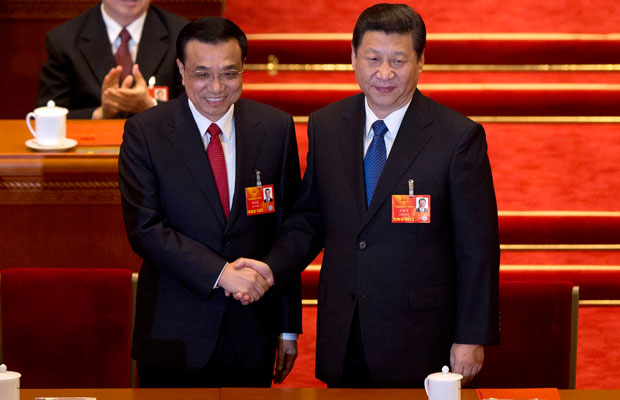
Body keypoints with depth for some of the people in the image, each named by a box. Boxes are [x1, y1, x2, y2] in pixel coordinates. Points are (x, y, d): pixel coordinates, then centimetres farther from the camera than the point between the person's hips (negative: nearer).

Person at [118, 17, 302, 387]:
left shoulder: (276, 128, 3)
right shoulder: (145, 131, -4)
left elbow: (288, 230, 7)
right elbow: (144, 229, -11)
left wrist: (289, 328, 7)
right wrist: (221, 272, -21)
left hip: (252, 332, 2)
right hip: (173, 336, -2)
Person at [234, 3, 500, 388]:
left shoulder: (459, 136, -8)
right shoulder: (325, 127, 5)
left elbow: (477, 250, -7)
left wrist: (472, 339, -8)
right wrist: (272, 268, -6)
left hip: (418, 344, -4)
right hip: (342, 339, 4)